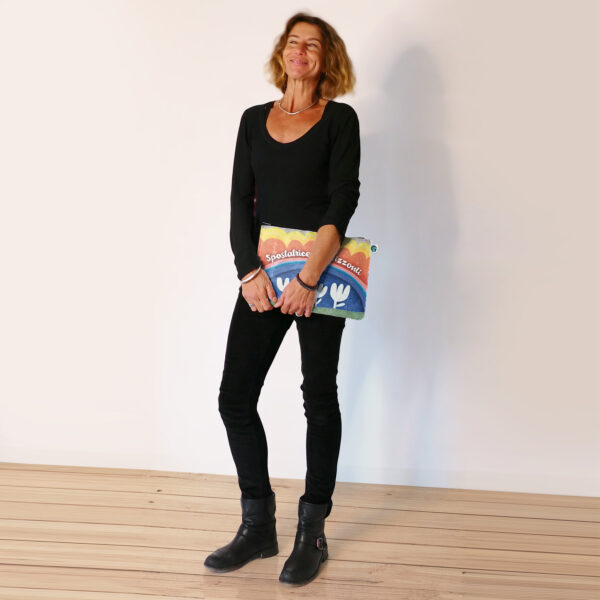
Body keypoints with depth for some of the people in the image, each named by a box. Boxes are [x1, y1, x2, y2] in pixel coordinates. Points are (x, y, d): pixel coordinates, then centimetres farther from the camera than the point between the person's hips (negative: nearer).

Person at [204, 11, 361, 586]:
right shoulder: (254, 119, 13)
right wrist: (250, 271, -9)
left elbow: (342, 200, -8)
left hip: (320, 272, -3)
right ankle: (257, 527, 15)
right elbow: (240, 200, 6)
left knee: (319, 396, 3)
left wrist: (308, 277, -18)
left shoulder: (339, 119, 2)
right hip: (263, 273, 4)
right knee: (235, 396, 0)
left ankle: (312, 533, 14)